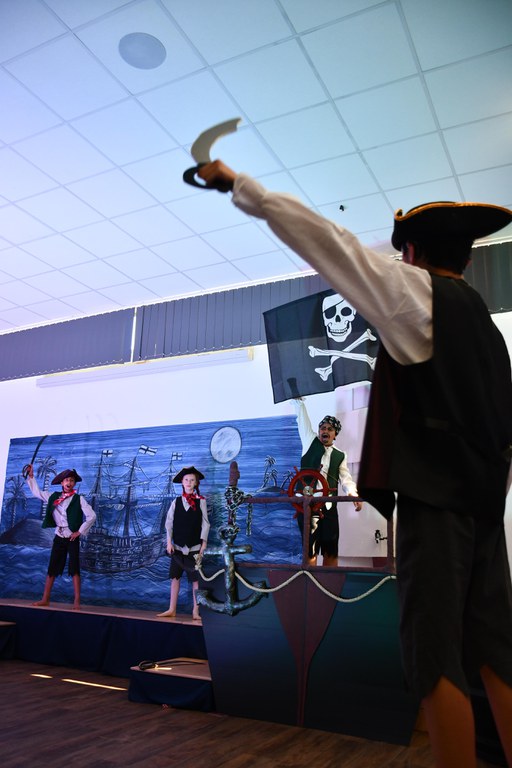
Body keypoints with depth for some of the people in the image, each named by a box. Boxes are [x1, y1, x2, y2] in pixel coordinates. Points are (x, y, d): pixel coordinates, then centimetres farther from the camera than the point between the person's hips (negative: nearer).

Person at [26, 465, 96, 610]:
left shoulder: (79, 499, -8)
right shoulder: (54, 496, 4)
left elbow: (92, 516, -12)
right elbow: (36, 492, 16)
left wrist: (80, 532, -11)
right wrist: (31, 476, 10)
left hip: (72, 538, -4)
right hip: (59, 537, 4)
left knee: (74, 568, -6)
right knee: (52, 568, 7)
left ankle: (77, 602, -5)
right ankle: (45, 599, 16)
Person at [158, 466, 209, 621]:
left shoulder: (201, 501, -2)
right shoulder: (176, 501, 4)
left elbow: (205, 524, -2)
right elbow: (169, 522, 4)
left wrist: (204, 544, -6)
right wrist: (169, 542, -2)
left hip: (194, 547, -2)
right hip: (178, 547, 3)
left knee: (195, 579, 0)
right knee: (175, 578, 7)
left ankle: (196, 611, 8)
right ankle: (172, 609, 17)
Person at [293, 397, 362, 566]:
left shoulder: (340, 456, 13)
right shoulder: (310, 442, 9)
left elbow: (346, 479, 5)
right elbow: (303, 420, 5)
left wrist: (353, 493, -15)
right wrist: (299, 400, 1)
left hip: (328, 507, 3)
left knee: (331, 551, 2)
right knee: (310, 550, -5)